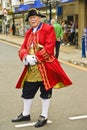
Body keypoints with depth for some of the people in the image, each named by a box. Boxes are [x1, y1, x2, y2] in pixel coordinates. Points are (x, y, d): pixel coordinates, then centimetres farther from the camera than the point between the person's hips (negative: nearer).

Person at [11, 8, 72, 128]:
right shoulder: (29, 32, 14)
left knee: (45, 92, 5)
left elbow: (49, 47, -17)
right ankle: (26, 114, 32)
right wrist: (26, 57, -13)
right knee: (27, 91, 14)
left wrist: (36, 58, -20)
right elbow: (23, 48, 9)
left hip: (45, 66, -6)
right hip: (31, 68, 7)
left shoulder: (48, 29, -7)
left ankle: (44, 116, 19)